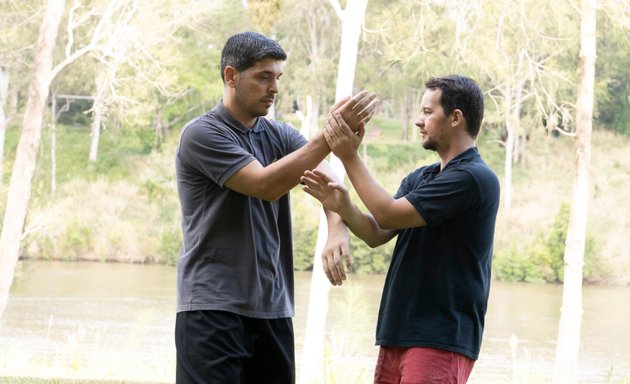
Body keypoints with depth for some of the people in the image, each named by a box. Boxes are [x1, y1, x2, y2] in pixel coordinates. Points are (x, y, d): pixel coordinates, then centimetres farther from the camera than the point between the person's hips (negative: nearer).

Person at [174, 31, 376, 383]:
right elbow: (265, 185, -19)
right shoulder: (201, 135, -7)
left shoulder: (280, 136, 11)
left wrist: (337, 230, -27)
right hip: (213, 306, -6)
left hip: (273, 309, 6)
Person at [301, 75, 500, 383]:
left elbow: (389, 216, -17)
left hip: (440, 338, -8)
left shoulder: (473, 178, -14)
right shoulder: (418, 178, 16)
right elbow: (377, 234, 9)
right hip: (398, 332, 8)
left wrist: (349, 157, -11)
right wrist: (341, 205, -9)